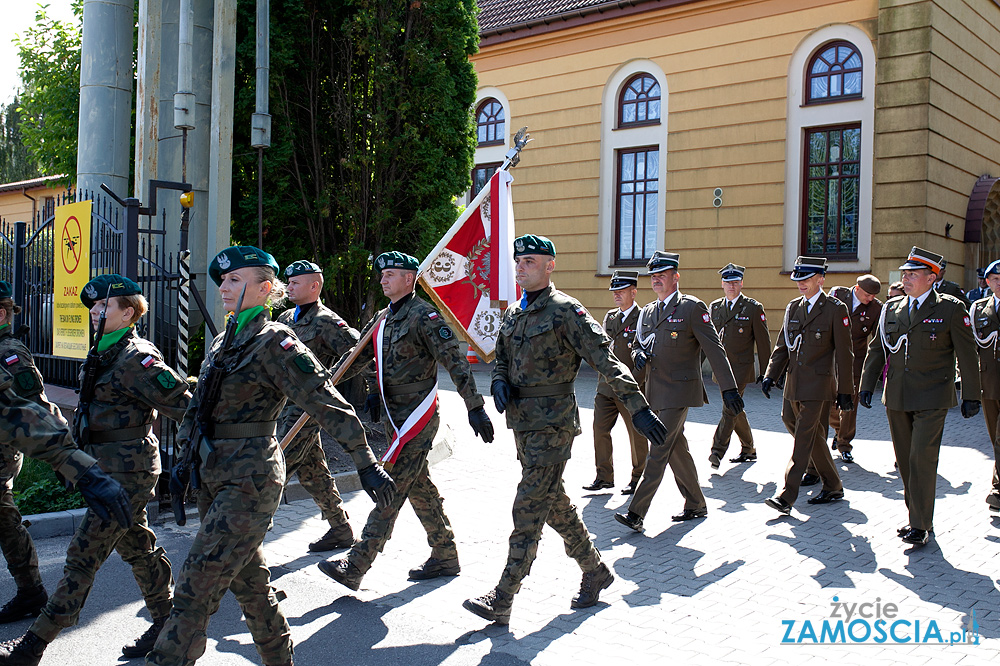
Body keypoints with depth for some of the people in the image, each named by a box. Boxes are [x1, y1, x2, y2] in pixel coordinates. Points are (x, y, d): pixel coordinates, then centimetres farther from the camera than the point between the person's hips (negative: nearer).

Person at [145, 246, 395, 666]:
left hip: (250, 478, -9)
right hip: (214, 476, 9)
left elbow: (327, 405, -15)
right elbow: (199, 407, 22)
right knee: (248, 580, 17)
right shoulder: (222, 344, 13)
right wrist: (184, 460, 17)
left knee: (195, 587, -9)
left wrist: (366, 464, -15)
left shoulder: (275, 343, -12)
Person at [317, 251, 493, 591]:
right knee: (419, 488, 14)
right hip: (396, 418, 9)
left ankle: (355, 566, -7)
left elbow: (455, 361, -16)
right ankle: (445, 556, 26)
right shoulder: (382, 320, 14)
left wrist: (475, 407, -21)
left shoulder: (423, 315, -12)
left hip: (417, 417, -9)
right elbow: (356, 358, 22)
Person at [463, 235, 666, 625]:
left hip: (552, 425, -8)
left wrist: (637, 407, -25)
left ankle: (501, 601, -2)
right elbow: (501, 361, 22)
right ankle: (595, 572, 34)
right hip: (522, 424, 8)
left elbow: (607, 361, -17)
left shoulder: (565, 311, -12)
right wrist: (499, 383, -2)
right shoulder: (513, 314, 12)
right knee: (554, 504, 17)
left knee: (528, 510, -7)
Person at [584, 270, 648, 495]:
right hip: (606, 385, 6)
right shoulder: (609, 317, 12)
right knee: (600, 429, 3)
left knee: (636, 433, 6)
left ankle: (639, 477, 22)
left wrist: (632, 383, -18)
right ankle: (604, 477, 14)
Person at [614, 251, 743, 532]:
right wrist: (638, 354, -4)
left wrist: (729, 389, -14)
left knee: (659, 450, -10)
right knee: (677, 450, 15)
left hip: (679, 390, -7)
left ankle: (636, 513, -10)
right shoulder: (647, 312, 13)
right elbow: (637, 345, 22)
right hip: (656, 392, 7)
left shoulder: (693, 307, -7)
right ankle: (696, 505, 29)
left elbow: (714, 349, -10)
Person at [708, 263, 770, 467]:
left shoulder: (753, 308, -4)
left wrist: (764, 372, -2)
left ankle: (717, 451, -18)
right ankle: (748, 450, 28)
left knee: (730, 407, -15)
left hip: (741, 368, -5)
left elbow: (763, 343, -2)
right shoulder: (714, 307, 9)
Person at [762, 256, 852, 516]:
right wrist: (770, 375, 4)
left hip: (818, 386, -7)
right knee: (813, 438, 14)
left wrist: (845, 391, -6)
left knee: (803, 439, -9)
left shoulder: (835, 309, -5)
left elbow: (844, 354, -5)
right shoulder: (793, 307, 12)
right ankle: (833, 487, 30)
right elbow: (782, 346, 15)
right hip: (793, 384, 7)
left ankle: (786, 497, -11)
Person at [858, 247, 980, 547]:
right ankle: (917, 516, 25)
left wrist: (971, 396, -2)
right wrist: (867, 385, 9)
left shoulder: (951, 309, -4)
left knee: (922, 459, -9)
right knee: (906, 460, 11)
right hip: (896, 397, 5)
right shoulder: (891, 309, 9)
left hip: (932, 398, -5)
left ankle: (921, 525, 1)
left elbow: (967, 355, -1)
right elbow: (877, 349, 14)